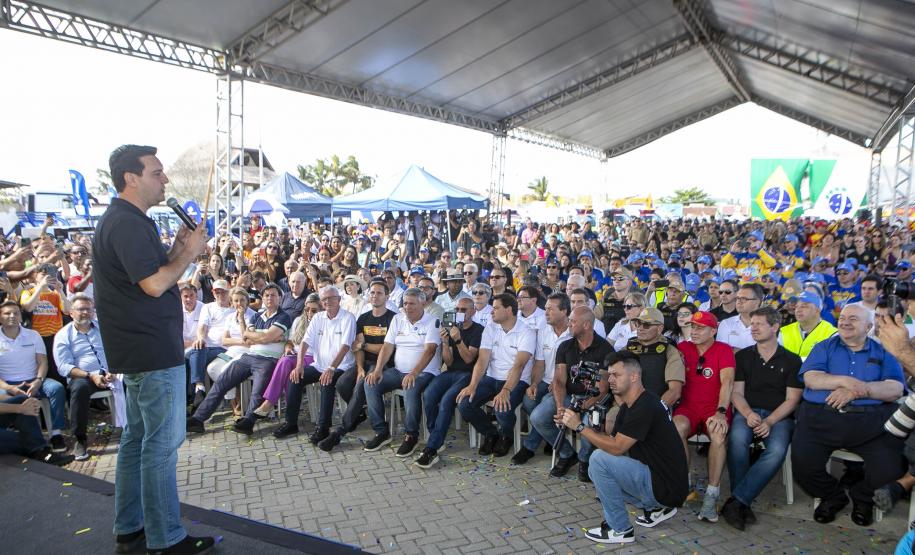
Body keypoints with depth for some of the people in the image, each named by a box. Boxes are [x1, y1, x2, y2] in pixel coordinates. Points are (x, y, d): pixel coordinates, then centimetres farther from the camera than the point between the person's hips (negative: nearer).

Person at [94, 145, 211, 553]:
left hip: (139, 350, 11)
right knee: (162, 443, -2)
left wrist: (178, 249, 5)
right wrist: (190, 252, -12)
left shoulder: (124, 220, 16)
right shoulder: (126, 224, -17)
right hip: (154, 351, -11)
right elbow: (155, 284, -24)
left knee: (138, 438, 17)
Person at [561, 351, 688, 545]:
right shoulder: (628, 406, 9)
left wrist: (579, 427, -18)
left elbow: (616, 447, -23)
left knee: (600, 459, -18)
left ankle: (620, 530, -4)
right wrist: (580, 427, -5)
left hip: (667, 487, -10)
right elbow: (611, 440, 7)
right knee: (596, 471, 14)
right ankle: (655, 508, 17)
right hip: (656, 478, 10)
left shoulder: (645, 406, -22)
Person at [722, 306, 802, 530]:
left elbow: (792, 399, 2)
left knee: (777, 450, -33)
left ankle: (736, 501, -28)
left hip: (779, 416, -1)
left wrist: (769, 422, -14)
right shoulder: (743, 356, 14)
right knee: (737, 438, -34)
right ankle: (743, 504, -24)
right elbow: (737, 392, 8)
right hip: (747, 412, 1)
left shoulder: (792, 360, 8)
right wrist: (748, 414, -13)